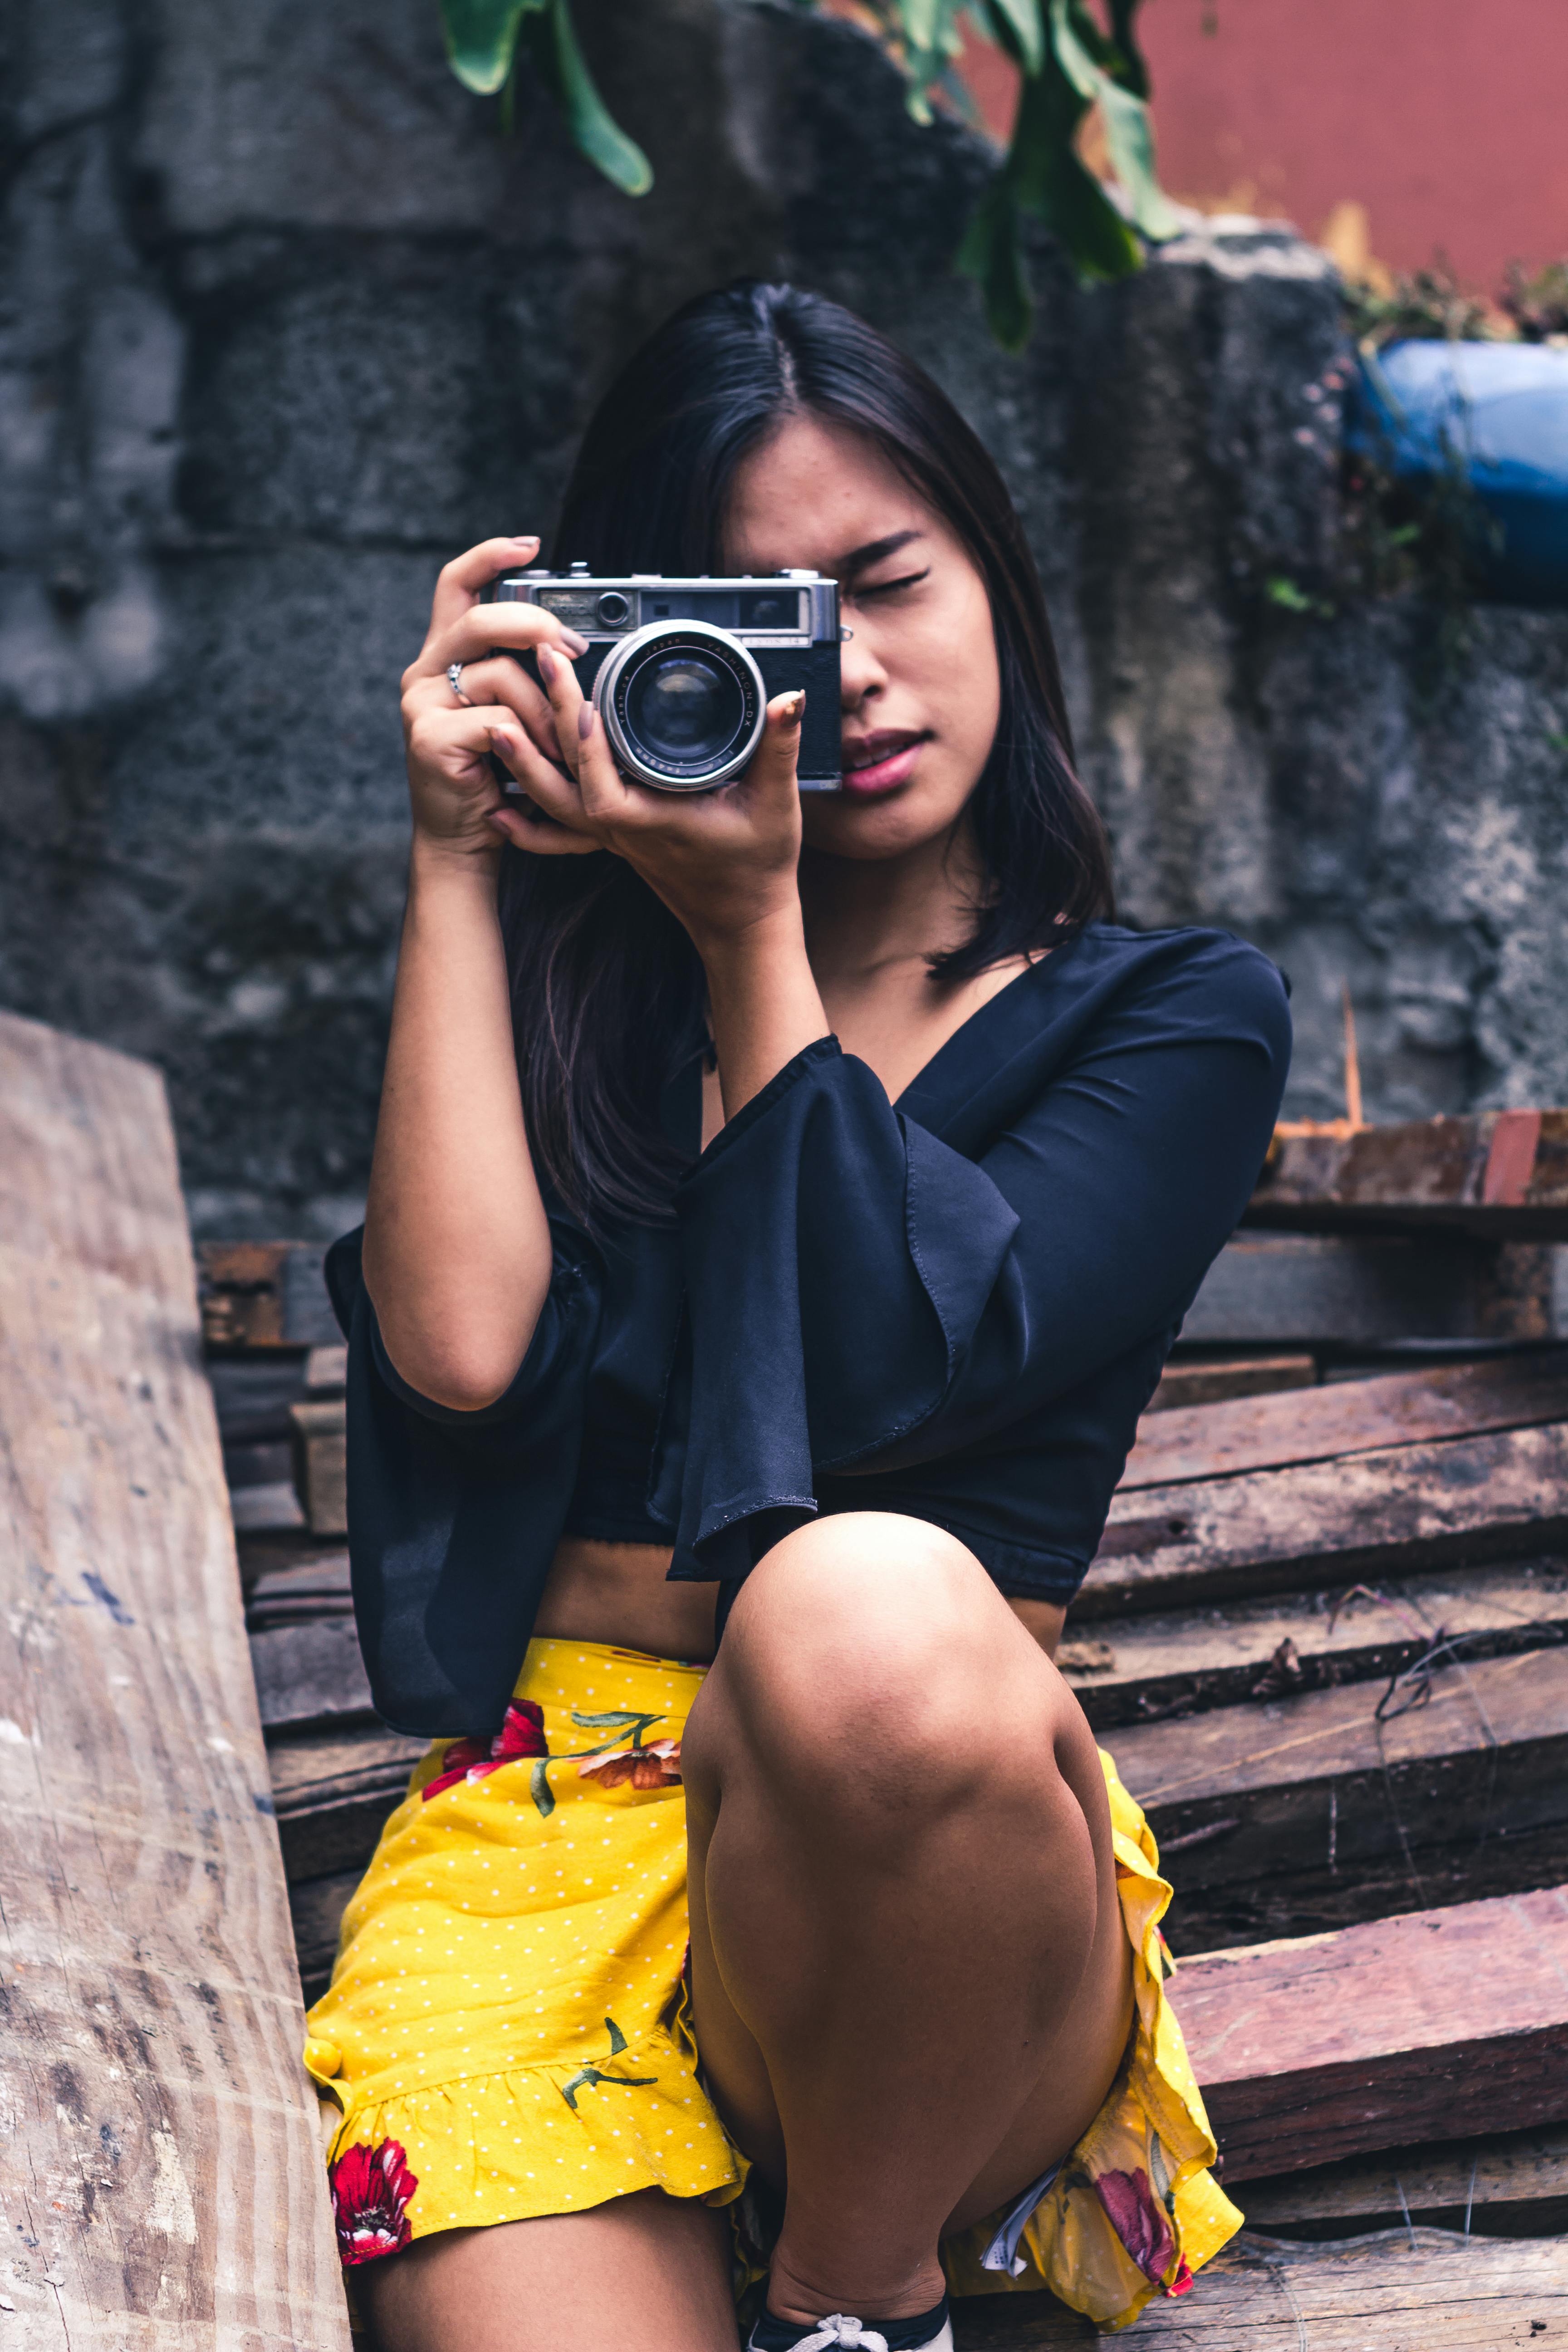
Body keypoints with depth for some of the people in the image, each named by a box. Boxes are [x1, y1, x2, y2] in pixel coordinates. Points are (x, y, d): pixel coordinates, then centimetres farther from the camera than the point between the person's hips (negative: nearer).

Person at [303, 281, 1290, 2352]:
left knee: (871, 1613, -37)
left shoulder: (1177, 1014, 10)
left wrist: (752, 930, 0)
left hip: (937, 1855, 0)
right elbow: (459, 1343, -4)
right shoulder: (581, 984, 15)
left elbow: (885, 1367, -5)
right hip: (548, 1826, 0)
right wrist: (460, 862, 1)